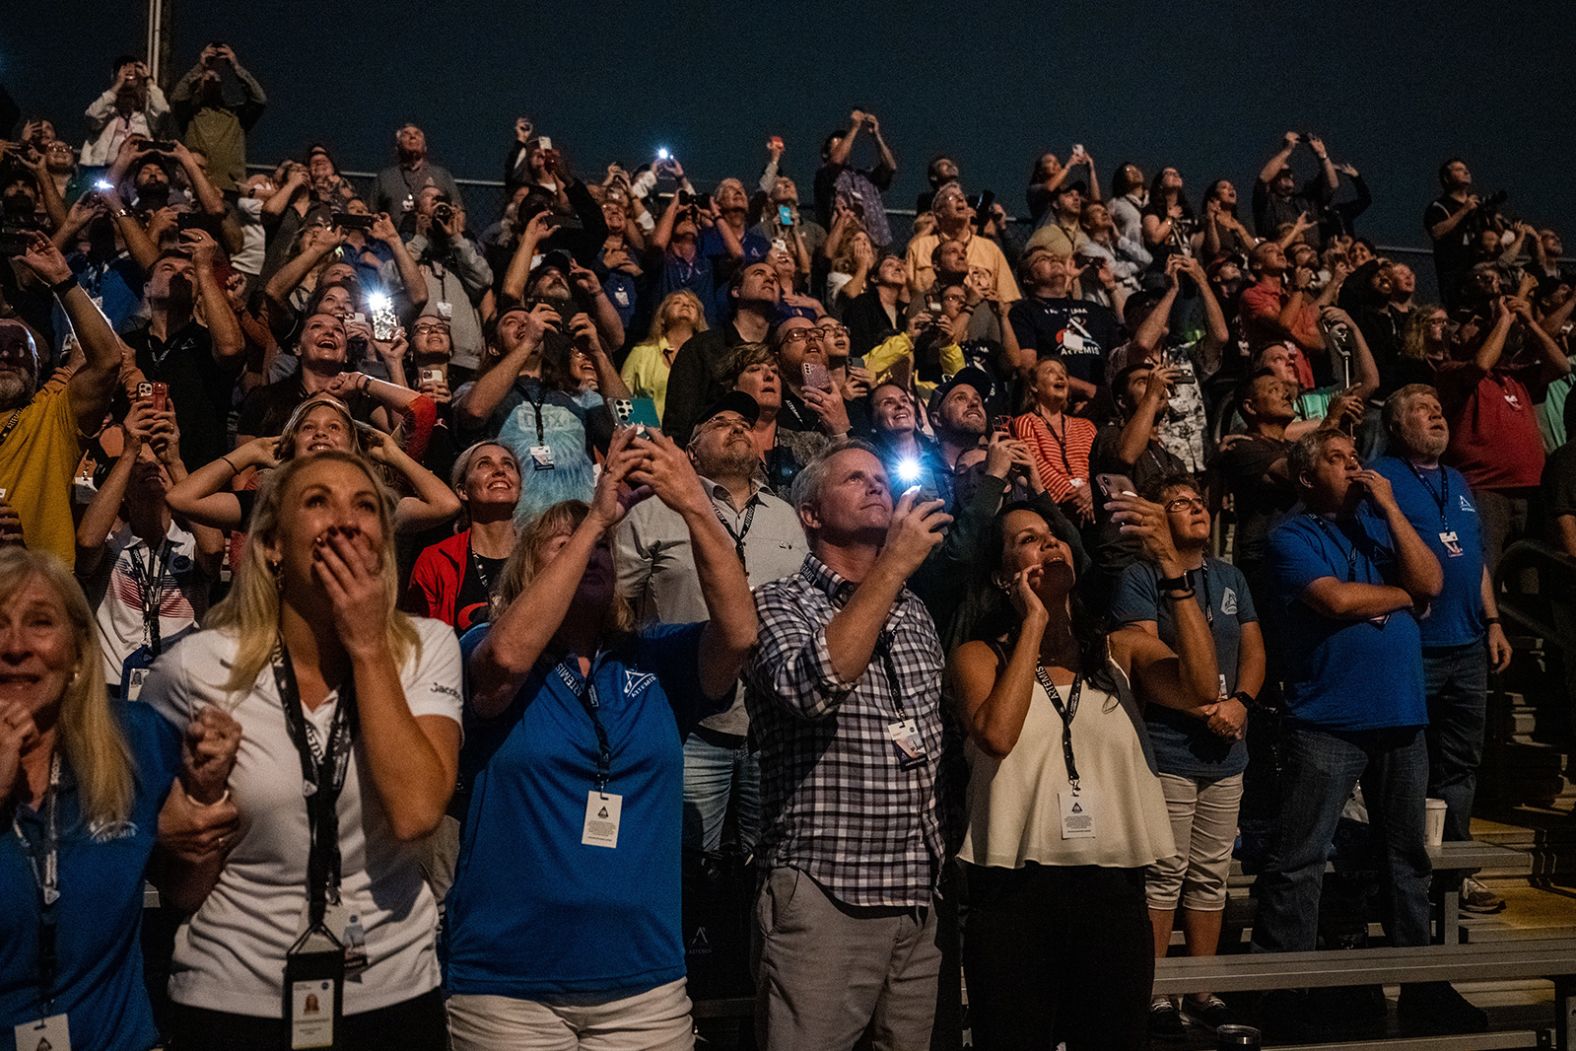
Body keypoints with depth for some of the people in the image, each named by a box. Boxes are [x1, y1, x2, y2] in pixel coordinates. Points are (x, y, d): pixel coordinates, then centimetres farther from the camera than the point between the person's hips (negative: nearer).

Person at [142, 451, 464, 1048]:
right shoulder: (195, 669, -9)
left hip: (395, 994, 1)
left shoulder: (427, 649, -6)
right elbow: (179, 889, -2)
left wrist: (368, 647, -18)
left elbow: (416, 813, -22)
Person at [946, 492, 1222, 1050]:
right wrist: (1034, 622, -9)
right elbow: (997, 734, -18)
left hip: (1113, 886, 2)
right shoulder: (979, 657, 2)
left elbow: (1200, 689, -11)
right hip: (1015, 888, -2)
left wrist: (1170, 565, -17)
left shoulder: (1122, 649, 8)